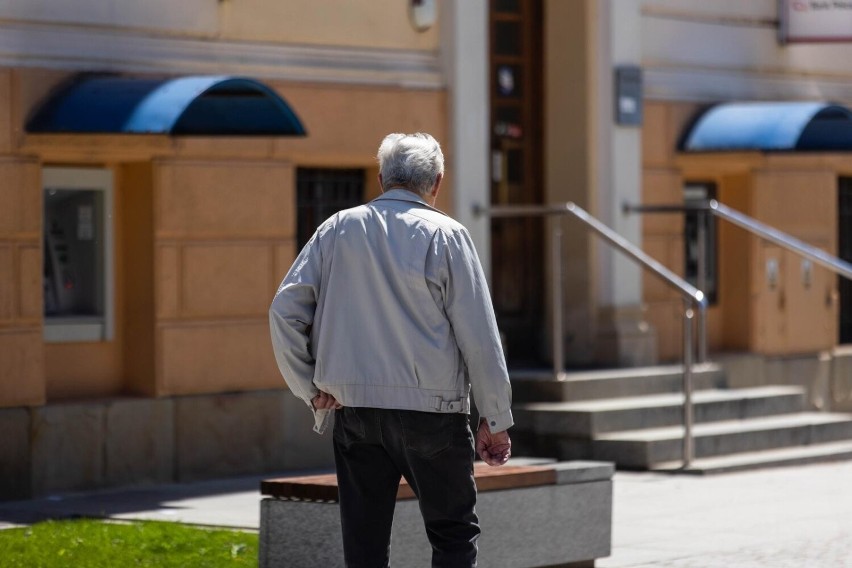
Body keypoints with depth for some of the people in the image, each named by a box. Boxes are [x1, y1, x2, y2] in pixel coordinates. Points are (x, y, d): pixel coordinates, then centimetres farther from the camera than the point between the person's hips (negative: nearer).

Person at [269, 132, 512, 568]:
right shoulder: (445, 235, -3)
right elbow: (479, 335, -5)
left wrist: (311, 390, 6)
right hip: (430, 410, -3)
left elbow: (285, 311, 1)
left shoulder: (338, 229, 6)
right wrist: (495, 418, 1)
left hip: (353, 409, 3)